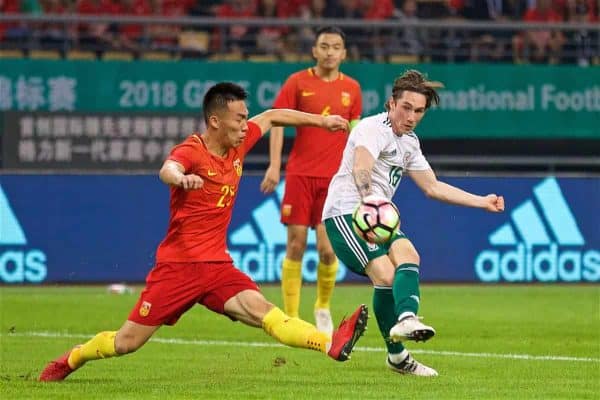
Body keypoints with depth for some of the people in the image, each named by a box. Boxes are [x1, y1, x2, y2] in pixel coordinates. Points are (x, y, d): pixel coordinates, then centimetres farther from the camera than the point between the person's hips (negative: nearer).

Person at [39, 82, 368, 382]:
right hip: (178, 264, -5)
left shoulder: (237, 145, 5)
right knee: (127, 342, 2)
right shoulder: (192, 151, -16)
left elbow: (271, 117, 23)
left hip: (217, 265, 5)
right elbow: (167, 169, -40)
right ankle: (69, 361, 27)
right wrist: (181, 178, -63)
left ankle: (331, 344, -41)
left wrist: (321, 120, 27)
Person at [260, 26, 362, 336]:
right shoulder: (298, 83, 0)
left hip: (334, 177, 1)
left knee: (327, 249, -7)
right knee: (296, 246, -3)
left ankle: (323, 307, 19)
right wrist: (274, 165, -13)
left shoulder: (351, 88, 8)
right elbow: (277, 122, -2)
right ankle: (291, 317, 4)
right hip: (300, 174, -1)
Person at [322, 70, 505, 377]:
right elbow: (360, 170, -29)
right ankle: (397, 354, -12)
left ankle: (406, 319, -44)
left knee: (408, 256, -23)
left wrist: (482, 202, 25)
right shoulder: (373, 128, -10)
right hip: (346, 211, -8)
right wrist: (369, 201, -48)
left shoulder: (409, 143, 19)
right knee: (385, 274, -22)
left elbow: (432, 187, 27)